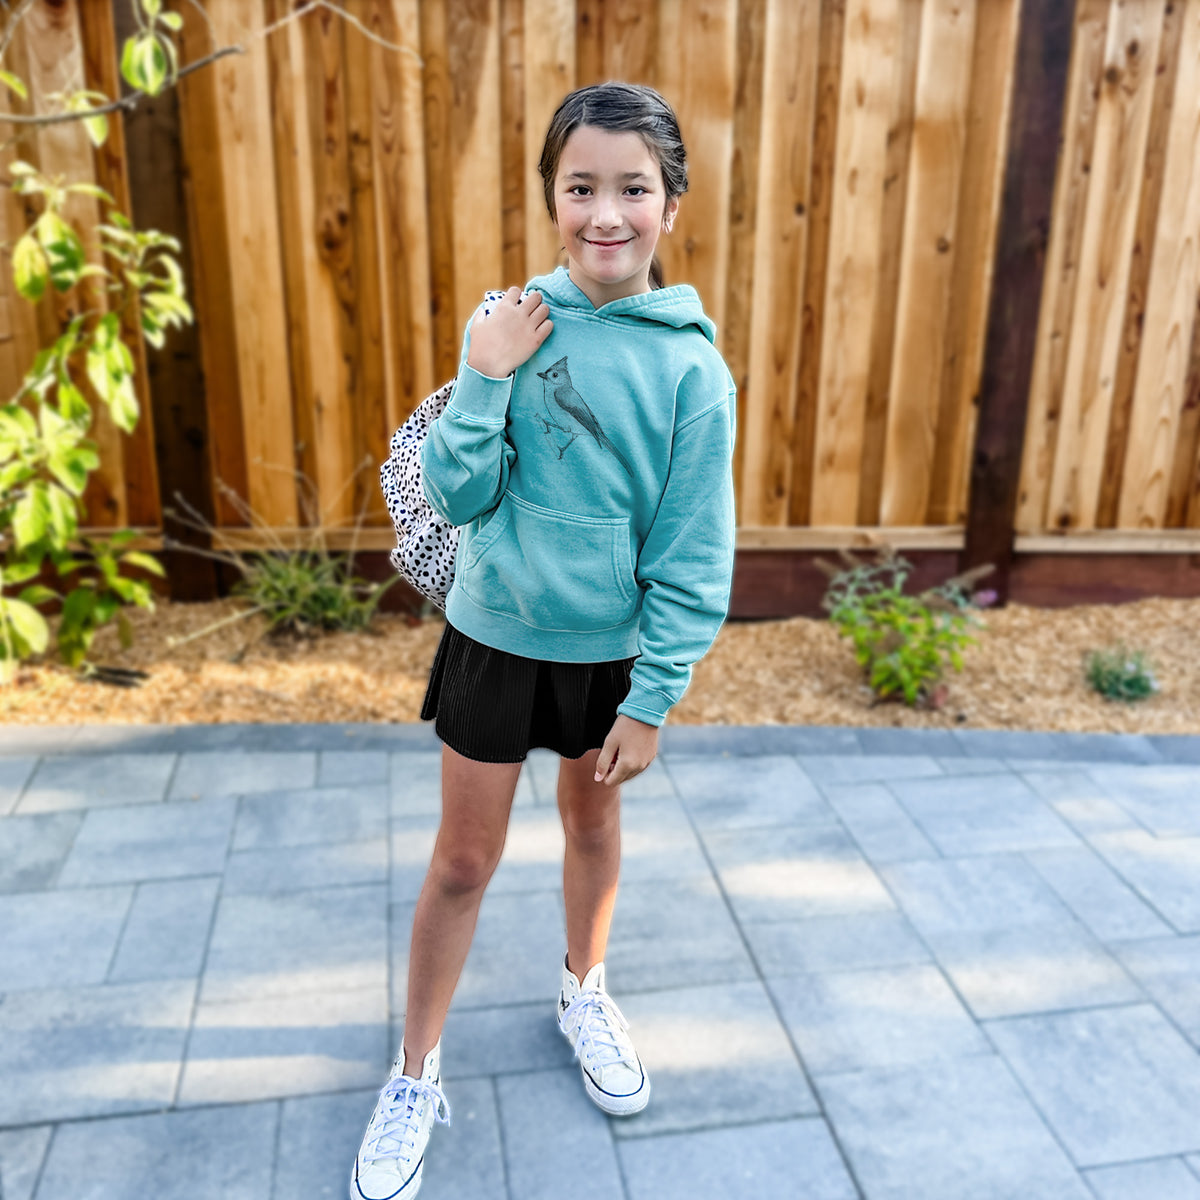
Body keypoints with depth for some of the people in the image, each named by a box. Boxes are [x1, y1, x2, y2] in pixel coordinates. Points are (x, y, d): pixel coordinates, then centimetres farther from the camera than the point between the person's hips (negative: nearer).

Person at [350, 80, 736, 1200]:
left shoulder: (691, 365, -12)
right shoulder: (508, 321, -8)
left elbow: (693, 553, -9)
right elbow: (457, 494, -8)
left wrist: (651, 700, -9)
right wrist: (484, 380, -22)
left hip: (610, 647, 0)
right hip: (494, 633, 1)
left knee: (593, 825, 21)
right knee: (463, 858, 11)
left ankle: (584, 993, 49)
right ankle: (416, 1074, 30)